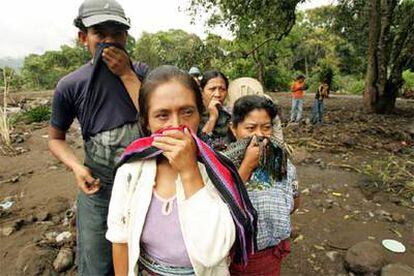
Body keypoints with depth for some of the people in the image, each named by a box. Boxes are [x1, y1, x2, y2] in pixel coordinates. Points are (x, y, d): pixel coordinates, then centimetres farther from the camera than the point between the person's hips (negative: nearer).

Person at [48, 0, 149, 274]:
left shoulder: (142, 73, -6)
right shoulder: (70, 86, -8)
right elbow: (56, 138, 5)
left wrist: (127, 75, -20)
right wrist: (77, 167, -13)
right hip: (98, 190, 0)